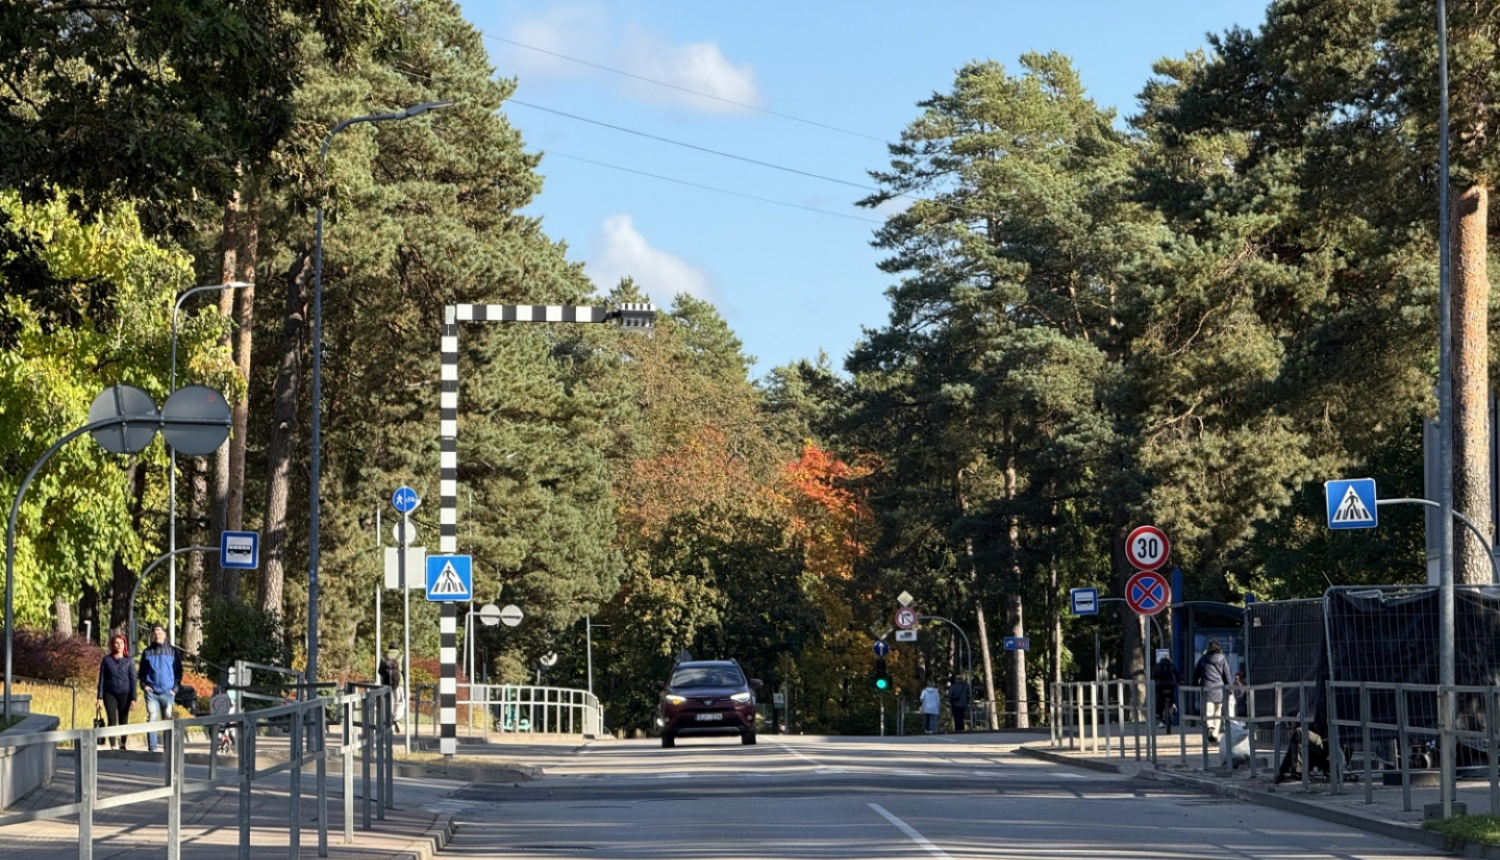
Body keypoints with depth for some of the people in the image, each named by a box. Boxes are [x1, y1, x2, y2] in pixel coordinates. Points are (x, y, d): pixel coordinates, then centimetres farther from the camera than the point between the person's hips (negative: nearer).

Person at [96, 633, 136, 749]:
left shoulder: (129, 661, 5)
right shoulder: (106, 660, 6)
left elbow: (133, 680, 3)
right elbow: (102, 679, 6)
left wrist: (133, 698, -3)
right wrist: (99, 697, 0)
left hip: (124, 694, 0)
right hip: (110, 694, 0)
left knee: (123, 721, 3)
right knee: (112, 721, -8)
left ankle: (122, 745, 16)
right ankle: (113, 746, -11)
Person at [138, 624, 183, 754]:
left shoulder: (172, 652, 8)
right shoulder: (147, 652, 11)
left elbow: (178, 671, 9)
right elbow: (142, 672, 14)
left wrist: (175, 688, -1)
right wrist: (144, 685, -1)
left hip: (168, 692, 0)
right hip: (151, 692, 0)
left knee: (168, 720, 1)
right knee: (152, 719, -8)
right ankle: (152, 748, -7)